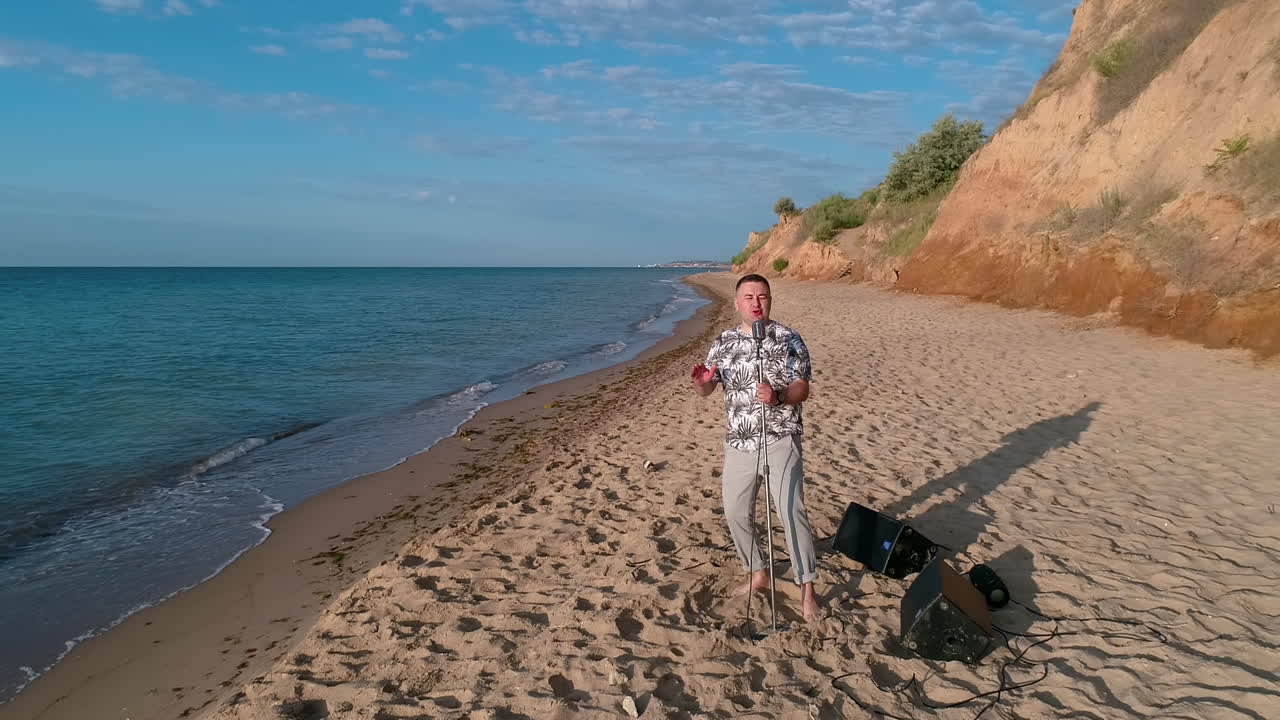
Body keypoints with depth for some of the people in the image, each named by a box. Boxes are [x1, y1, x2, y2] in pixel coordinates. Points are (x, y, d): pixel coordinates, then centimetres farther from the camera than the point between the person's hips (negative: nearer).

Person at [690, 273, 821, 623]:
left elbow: (802, 388, -7)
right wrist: (699, 381, -20)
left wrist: (778, 396, -28)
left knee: (792, 512, -10)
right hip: (739, 441, 5)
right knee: (735, 513, 10)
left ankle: (807, 588, 4)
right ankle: (758, 574, 31)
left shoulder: (788, 338, -5)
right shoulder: (724, 342, 6)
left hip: (780, 440, -4)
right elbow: (707, 390, 4)